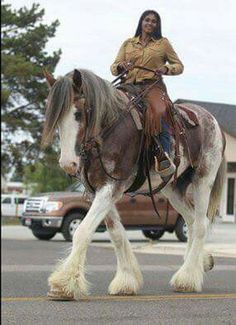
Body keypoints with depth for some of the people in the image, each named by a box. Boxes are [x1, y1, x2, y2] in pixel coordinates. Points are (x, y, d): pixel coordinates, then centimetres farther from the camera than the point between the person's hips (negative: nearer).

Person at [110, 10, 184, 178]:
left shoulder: (163, 43, 16)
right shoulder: (128, 44, 20)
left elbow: (179, 66, 17)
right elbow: (113, 68, 16)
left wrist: (166, 69, -4)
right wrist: (121, 66, -8)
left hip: (153, 86, -2)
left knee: (158, 113, -35)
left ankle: (164, 156, -39)